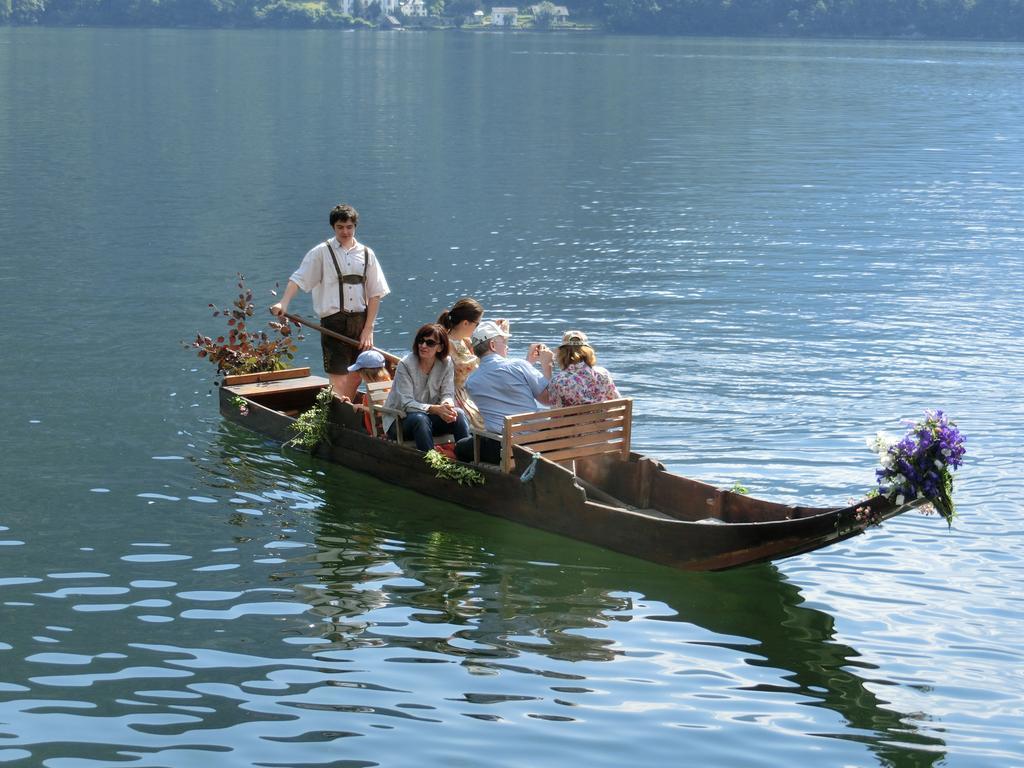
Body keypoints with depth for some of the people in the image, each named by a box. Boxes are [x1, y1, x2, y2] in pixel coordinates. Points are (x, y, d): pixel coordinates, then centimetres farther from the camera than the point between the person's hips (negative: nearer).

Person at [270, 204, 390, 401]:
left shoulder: (366, 254, 8)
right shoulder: (321, 253, 0)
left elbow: (375, 294, 7)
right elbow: (298, 279, -8)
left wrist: (368, 329, -1)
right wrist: (284, 302, -26)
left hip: (360, 320, 4)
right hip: (333, 321, -4)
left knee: (356, 376, 10)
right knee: (338, 378, -8)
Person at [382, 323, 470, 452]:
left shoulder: (446, 363, -3)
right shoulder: (405, 364, -16)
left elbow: (448, 394, -3)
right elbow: (406, 404, -22)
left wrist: (447, 405, -30)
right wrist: (436, 409, -35)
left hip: (430, 418, 4)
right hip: (400, 421, -4)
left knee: (458, 414, -22)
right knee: (420, 418, -36)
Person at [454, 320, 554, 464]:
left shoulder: (471, 382, 7)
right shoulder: (518, 366, -7)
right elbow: (548, 398, 1)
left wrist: (529, 361, 28)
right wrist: (546, 363, 11)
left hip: (499, 449, 1)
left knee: (461, 447, 26)